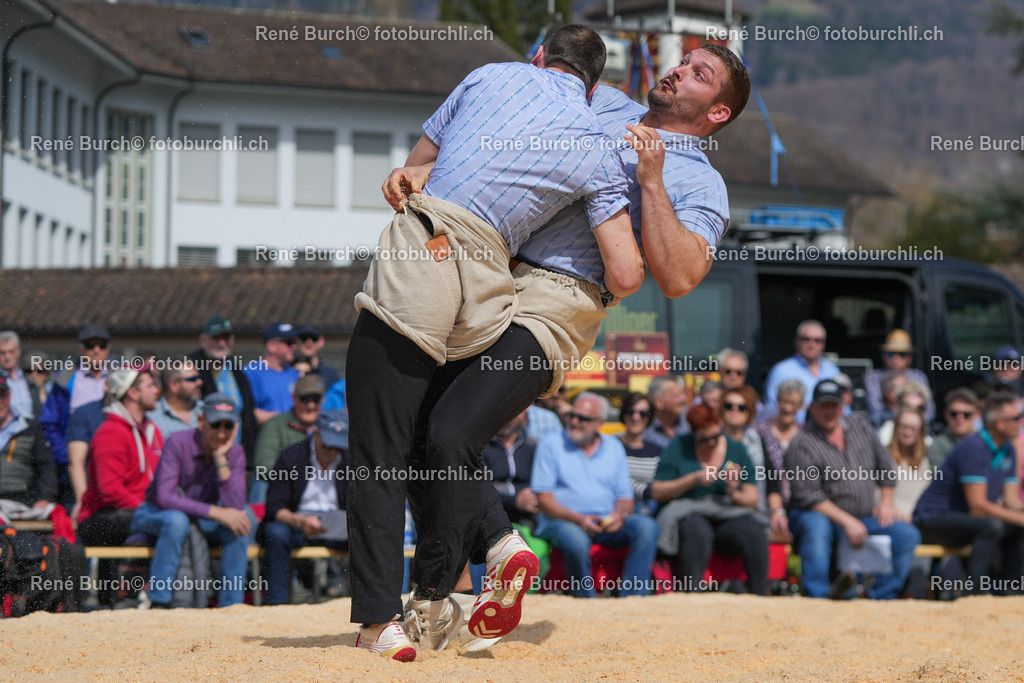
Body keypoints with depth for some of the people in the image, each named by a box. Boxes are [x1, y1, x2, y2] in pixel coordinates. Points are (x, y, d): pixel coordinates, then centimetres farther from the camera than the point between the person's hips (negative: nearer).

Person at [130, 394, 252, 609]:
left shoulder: (235, 453, -9)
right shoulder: (178, 443, -22)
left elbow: (235, 507, -22)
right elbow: (164, 498, -31)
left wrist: (221, 459, -29)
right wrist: (216, 512, -34)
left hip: (200, 519, 4)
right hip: (154, 516, -4)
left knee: (239, 526, -22)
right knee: (177, 520, -37)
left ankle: (230, 605, -17)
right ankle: (158, 603, -34)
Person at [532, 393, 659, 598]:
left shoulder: (614, 447, 18)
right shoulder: (552, 444, 7)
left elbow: (625, 497, 14)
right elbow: (544, 499, -2)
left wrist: (620, 515, -11)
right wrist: (577, 519, -18)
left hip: (607, 524, 4)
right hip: (562, 521, -4)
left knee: (647, 526, -24)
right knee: (576, 541, -39)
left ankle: (631, 598, -29)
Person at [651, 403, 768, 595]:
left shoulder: (736, 449, 12)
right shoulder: (678, 447, 7)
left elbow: (752, 498, 9)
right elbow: (657, 492, 0)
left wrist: (734, 494, -13)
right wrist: (693, 479, -10)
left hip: (729, 516, 2)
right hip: (689, 515, -2)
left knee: (754, 532, -30)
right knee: (697, 531, -38)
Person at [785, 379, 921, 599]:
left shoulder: (860, 426, 11)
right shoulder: (802, 444, -8)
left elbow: (885, 465, 21)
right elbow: (808, 496, -16)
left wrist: (886, 501, 7)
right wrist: (847, 522, -22)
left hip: (866, 517, 6)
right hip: (825, 516, -5)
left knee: (908, 535, -14)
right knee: (816, 526, -40)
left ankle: (880, 597, -13)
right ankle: (816, 597, -42)